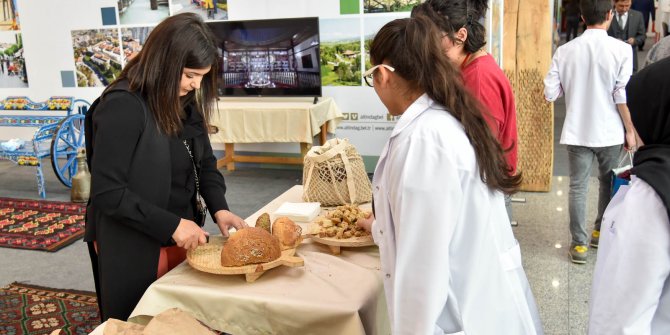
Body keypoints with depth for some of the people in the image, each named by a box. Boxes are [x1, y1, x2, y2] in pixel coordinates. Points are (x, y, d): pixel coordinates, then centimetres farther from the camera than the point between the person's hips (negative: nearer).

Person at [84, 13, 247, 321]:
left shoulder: (184, 102, 2)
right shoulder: (122, 107, -20)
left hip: (181, 240, 7)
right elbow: (107, 192, -22)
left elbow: (205, 164, 9)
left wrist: (219, 208, -8)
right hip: (132, 250, -7)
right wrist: (171, 225, -23)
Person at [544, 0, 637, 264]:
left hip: (577, 132, 1)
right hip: (609, 132, -1)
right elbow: (623, 97, -13)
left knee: (578, 187, 10)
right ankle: (601, 232, 36)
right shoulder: (621, 49, -12)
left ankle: (579, 244, 13)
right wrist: (630, 131, 0)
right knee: (608, 183, 20)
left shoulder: (564, 51, -5)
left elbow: (550, 94, -5)